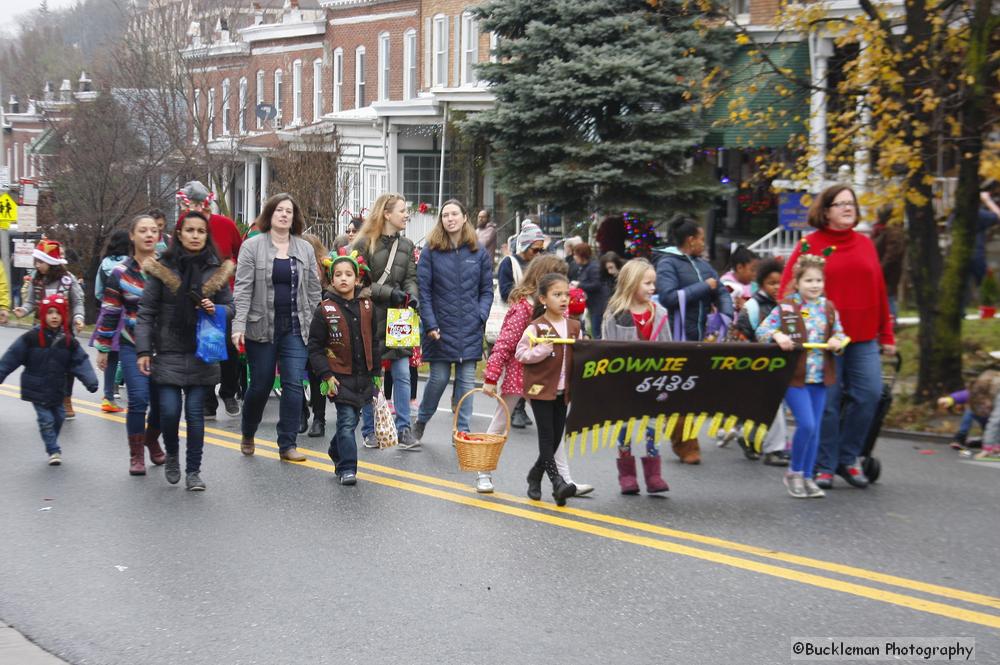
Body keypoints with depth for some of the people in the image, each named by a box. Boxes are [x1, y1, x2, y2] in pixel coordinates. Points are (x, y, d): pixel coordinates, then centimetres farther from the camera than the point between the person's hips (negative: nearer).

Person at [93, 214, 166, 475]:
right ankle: (136, 455, 4)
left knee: (161, 400, 6)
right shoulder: (120, 272, -2)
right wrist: (102, 348, 3)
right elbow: (109, 312, 2)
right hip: (132, 346, -2)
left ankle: (152, 441, 34)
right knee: (139, 399, -11)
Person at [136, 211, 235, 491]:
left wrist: (215, 309, -12)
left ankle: (193, 471, 13)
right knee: (169, 411, -6)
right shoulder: (162, 268, -1)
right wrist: (143, 350, -6)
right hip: (168, 352, -1)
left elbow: (231, 308, 11)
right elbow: (146, 312, 0)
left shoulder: (217, 270, 5)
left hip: (202, 354, 1)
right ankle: (172, 455, 24)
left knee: (195, 413, 1)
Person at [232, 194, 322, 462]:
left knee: (293, 384, -5)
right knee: (260, 385, 6)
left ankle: (287, 445, 2)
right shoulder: (252, 246, -2)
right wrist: (238, 325, -15)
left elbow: (313, 289, 10)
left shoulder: (305, 249, 8)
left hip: (295, 328, 2)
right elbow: (243, 288, -7)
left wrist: (315, 325, 5)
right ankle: (247, 435, 31)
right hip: (262, 327, -2)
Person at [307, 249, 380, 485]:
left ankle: (337, 452, 38)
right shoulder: (325, 310, -7)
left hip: (363, 376, 4)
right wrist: (326, 375, -11)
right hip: (340, 377, -4)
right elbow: (315, 348, -4)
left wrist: (376, 373, 12)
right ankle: (347, 468, -4)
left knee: (351, 419, 14)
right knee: (347, 421, -9)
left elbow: (374, 342, 13)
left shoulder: (367, 307, 4)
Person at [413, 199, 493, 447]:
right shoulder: (431, 252, -1)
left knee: (466, 380, 4)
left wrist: (480, 317, -6)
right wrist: (430, 324, -11)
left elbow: (487, 290, 8)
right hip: (441, 328, -2)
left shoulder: (479, 253, 5)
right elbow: (423, 290, -4)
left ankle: (462, 431, 12)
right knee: (438, 378, 3)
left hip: (470, 331, 2)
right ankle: (421, 421, 27)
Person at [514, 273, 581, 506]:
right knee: (547, 436, -6)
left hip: (563, 391, 6)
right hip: (541, 388, -6)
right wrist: (542, 350, -21)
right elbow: (520, 354, -9)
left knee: (555, 438, 9)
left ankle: (535, 475, 26)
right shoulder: (536, 327, -9)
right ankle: (557, 482, -6)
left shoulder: (574, 327, 7)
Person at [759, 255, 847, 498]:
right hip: (794, 375, -5)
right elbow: (762, 330, -4)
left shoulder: (828, 308, 7)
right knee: (806, 424, -13)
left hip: (820, 377, 5)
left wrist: (837, 342, -8)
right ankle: (794, 473, 7)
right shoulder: (785, 308, -5)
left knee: (815, 428, 8)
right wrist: (777, 335, -23)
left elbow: (839, 333, 14)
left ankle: (807, 477, 19)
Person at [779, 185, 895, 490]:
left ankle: (848, 459, 15)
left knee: (869, 394, -2)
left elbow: (879, 291, 13)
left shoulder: (865, 244, 12)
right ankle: (824, 466, 13)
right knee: (827, 402, 0)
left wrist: (887, 335, 12)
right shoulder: (810, 245, -1)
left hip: (864, 338, 4)